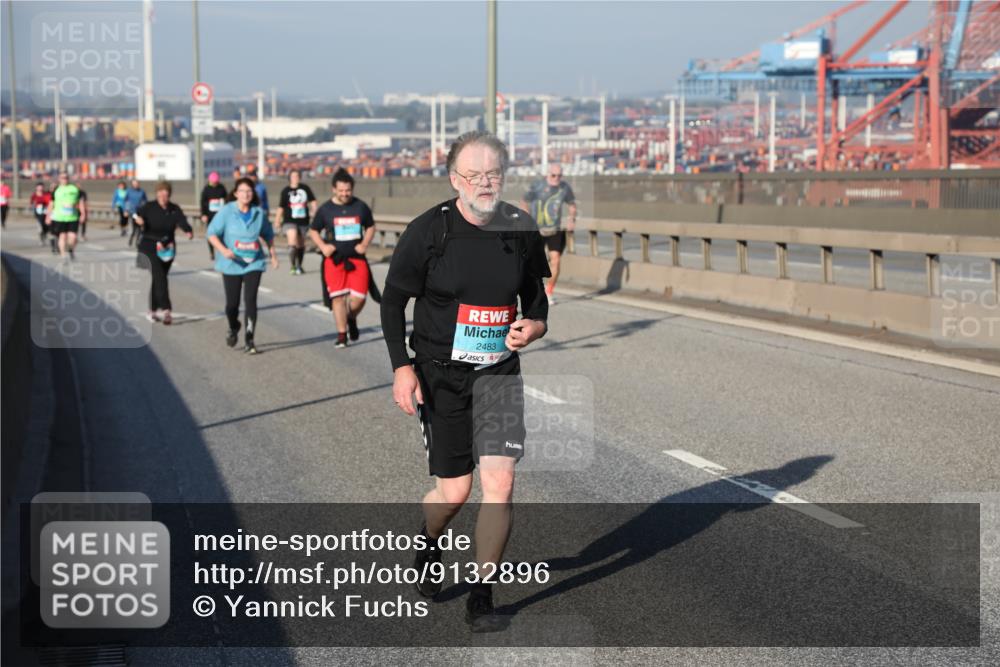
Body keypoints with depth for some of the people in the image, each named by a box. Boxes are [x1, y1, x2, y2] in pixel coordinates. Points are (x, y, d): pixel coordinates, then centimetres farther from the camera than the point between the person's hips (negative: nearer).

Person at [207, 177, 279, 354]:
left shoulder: (258, 213, 3)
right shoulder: (226, 211, -6)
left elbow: (268, 234, 19)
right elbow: (212, 233, -7)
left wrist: (273, 254, 15)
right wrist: (223, 250, -22)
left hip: (254, 264, 1)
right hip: (231, 265, -1)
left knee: (250, 300, -11)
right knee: (232, 303, 5)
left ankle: (249, 341, -5)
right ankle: (233, 329, 38)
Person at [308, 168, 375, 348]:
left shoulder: (361, 207, 3)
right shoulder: (325, 209, -1)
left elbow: (371, 227, 16)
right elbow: (313, 231, 10)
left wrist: (365, 244, -1)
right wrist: (322, 246, -7)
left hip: (357, 258, 1)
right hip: (334, 259, -1)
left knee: (359, 297, -4)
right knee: (338, 297, -6)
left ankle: (351, 318, 30)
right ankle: (342, 335, 4)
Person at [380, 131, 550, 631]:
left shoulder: (522, 229, 0)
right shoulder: (428, 231, -9)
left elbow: (536, 296, 14)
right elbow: (393, 300, -2)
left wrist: (533, 326, -7)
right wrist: (401, 367, -10)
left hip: (500, 372, 2)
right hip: (440, 374, -2)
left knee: (500, 482, -9)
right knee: (454, 490, 3)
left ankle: (481, 597, 6)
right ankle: (427, 544, 39)